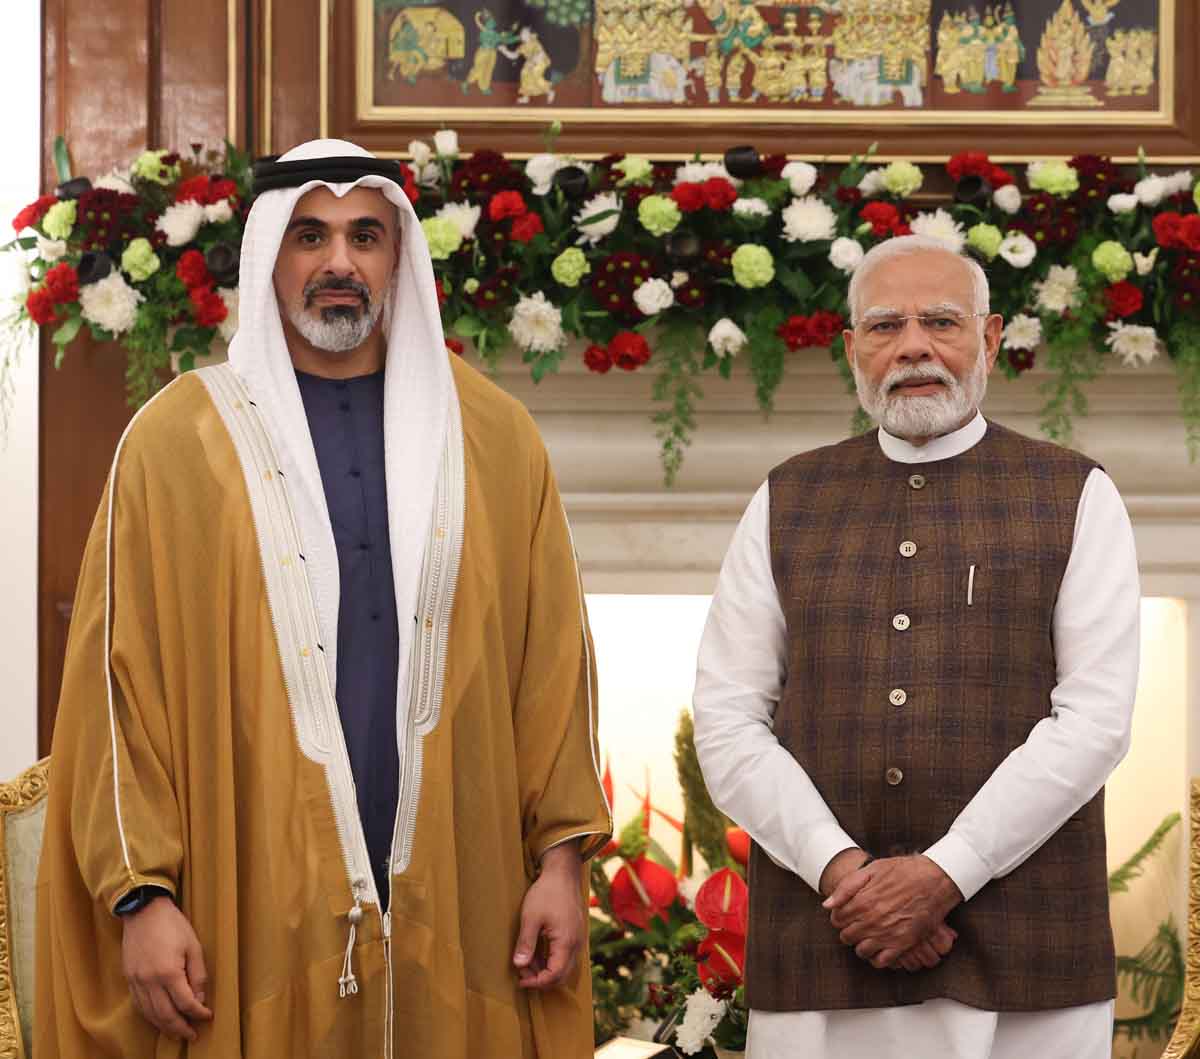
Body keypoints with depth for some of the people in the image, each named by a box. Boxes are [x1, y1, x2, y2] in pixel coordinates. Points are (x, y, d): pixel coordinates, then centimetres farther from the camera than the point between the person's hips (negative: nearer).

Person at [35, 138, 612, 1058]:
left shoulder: (491, 435, 7)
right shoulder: (177, 439, 1)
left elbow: (551, 658, 6)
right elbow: (120, 678, -2)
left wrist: (562, 855, -1)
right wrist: (140, 893, -8)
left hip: (457, 906, 2)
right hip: (254, 906, -2)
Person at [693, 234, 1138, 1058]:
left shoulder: (1076, 499, 4)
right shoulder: (788, 504, 10)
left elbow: (1096, 721, -6)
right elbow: (727, 722, 3)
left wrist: (943, 875, -14)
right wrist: (838, 866, -12)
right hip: (823, 942, 2)